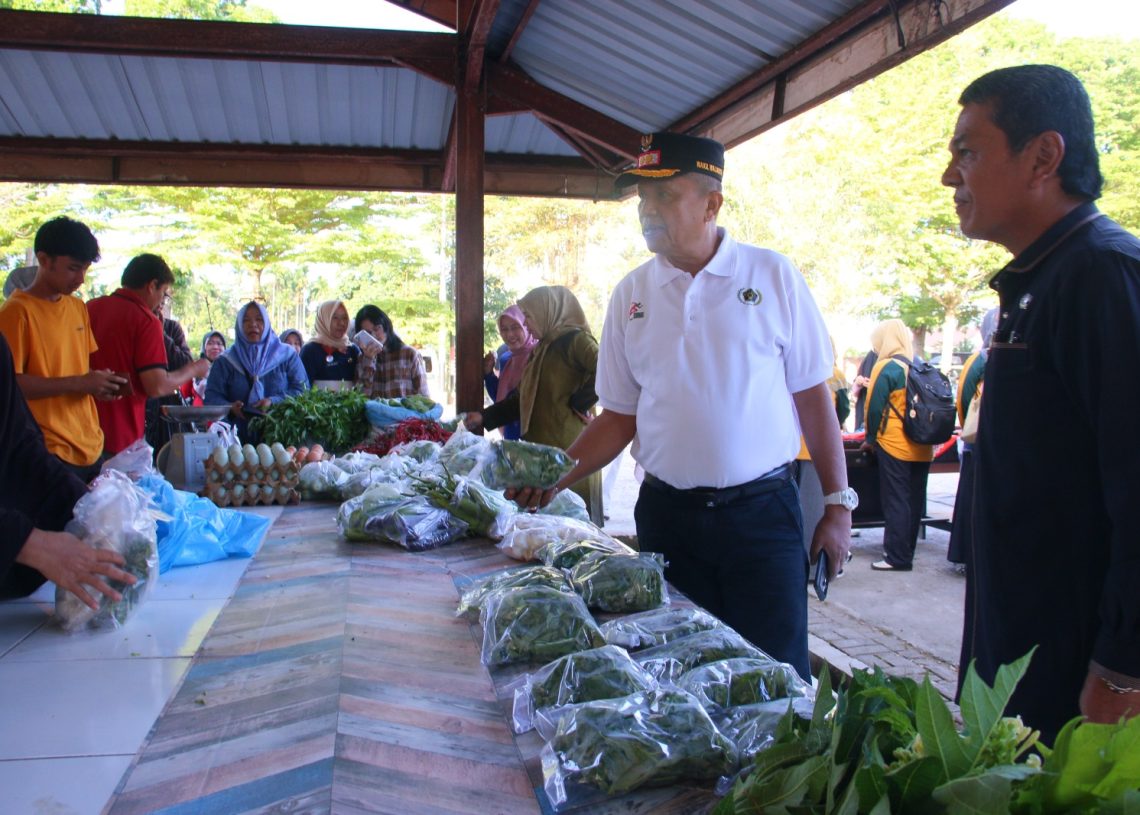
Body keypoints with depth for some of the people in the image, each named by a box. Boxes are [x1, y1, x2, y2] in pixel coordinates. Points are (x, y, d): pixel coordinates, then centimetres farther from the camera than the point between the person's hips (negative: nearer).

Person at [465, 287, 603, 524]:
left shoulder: (574, 339, -8)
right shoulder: (542, 349, 20)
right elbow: (523, 399, 23)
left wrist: (580, 403, -15)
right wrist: (484, 417, 17)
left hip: (568, 450, -8)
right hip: (541, 447, 8)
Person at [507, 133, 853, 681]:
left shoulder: (771, 276, -1)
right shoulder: (631, 295, 5)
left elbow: (812, 395, 1)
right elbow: (620, 416, 9)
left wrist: (838, 504, -1)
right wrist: (556, 476, -4)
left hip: (761, 511, -2)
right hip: (667, 513, 2)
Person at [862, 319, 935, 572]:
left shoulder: (886, 367, -12)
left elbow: (874, 407, -12)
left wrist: (871, 439, 1)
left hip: (894, 447, -7)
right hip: (923, 448, 7)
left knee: (895, 502, -1)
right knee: (914, 501, 12)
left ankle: (897, 558, 0)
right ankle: (907, 551, 23)